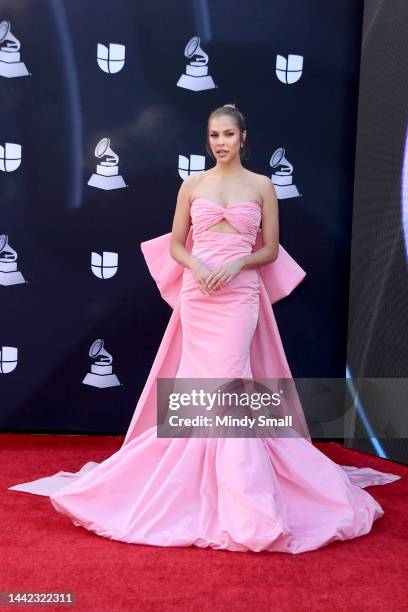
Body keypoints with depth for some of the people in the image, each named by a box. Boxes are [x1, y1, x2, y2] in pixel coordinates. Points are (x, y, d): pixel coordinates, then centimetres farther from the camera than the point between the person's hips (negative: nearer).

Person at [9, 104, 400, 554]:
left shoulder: (262, 186, 7)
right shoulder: (192, 185, 8)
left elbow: (271, 249, 7)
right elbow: (175, 245, 9)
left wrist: (237, 264, -11)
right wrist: (196, 267, -11)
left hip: (241, 294, -1)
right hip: (197, 294, 2)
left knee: (226, 378, -10)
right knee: (209, 382, 1)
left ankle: (240, 498, 0)